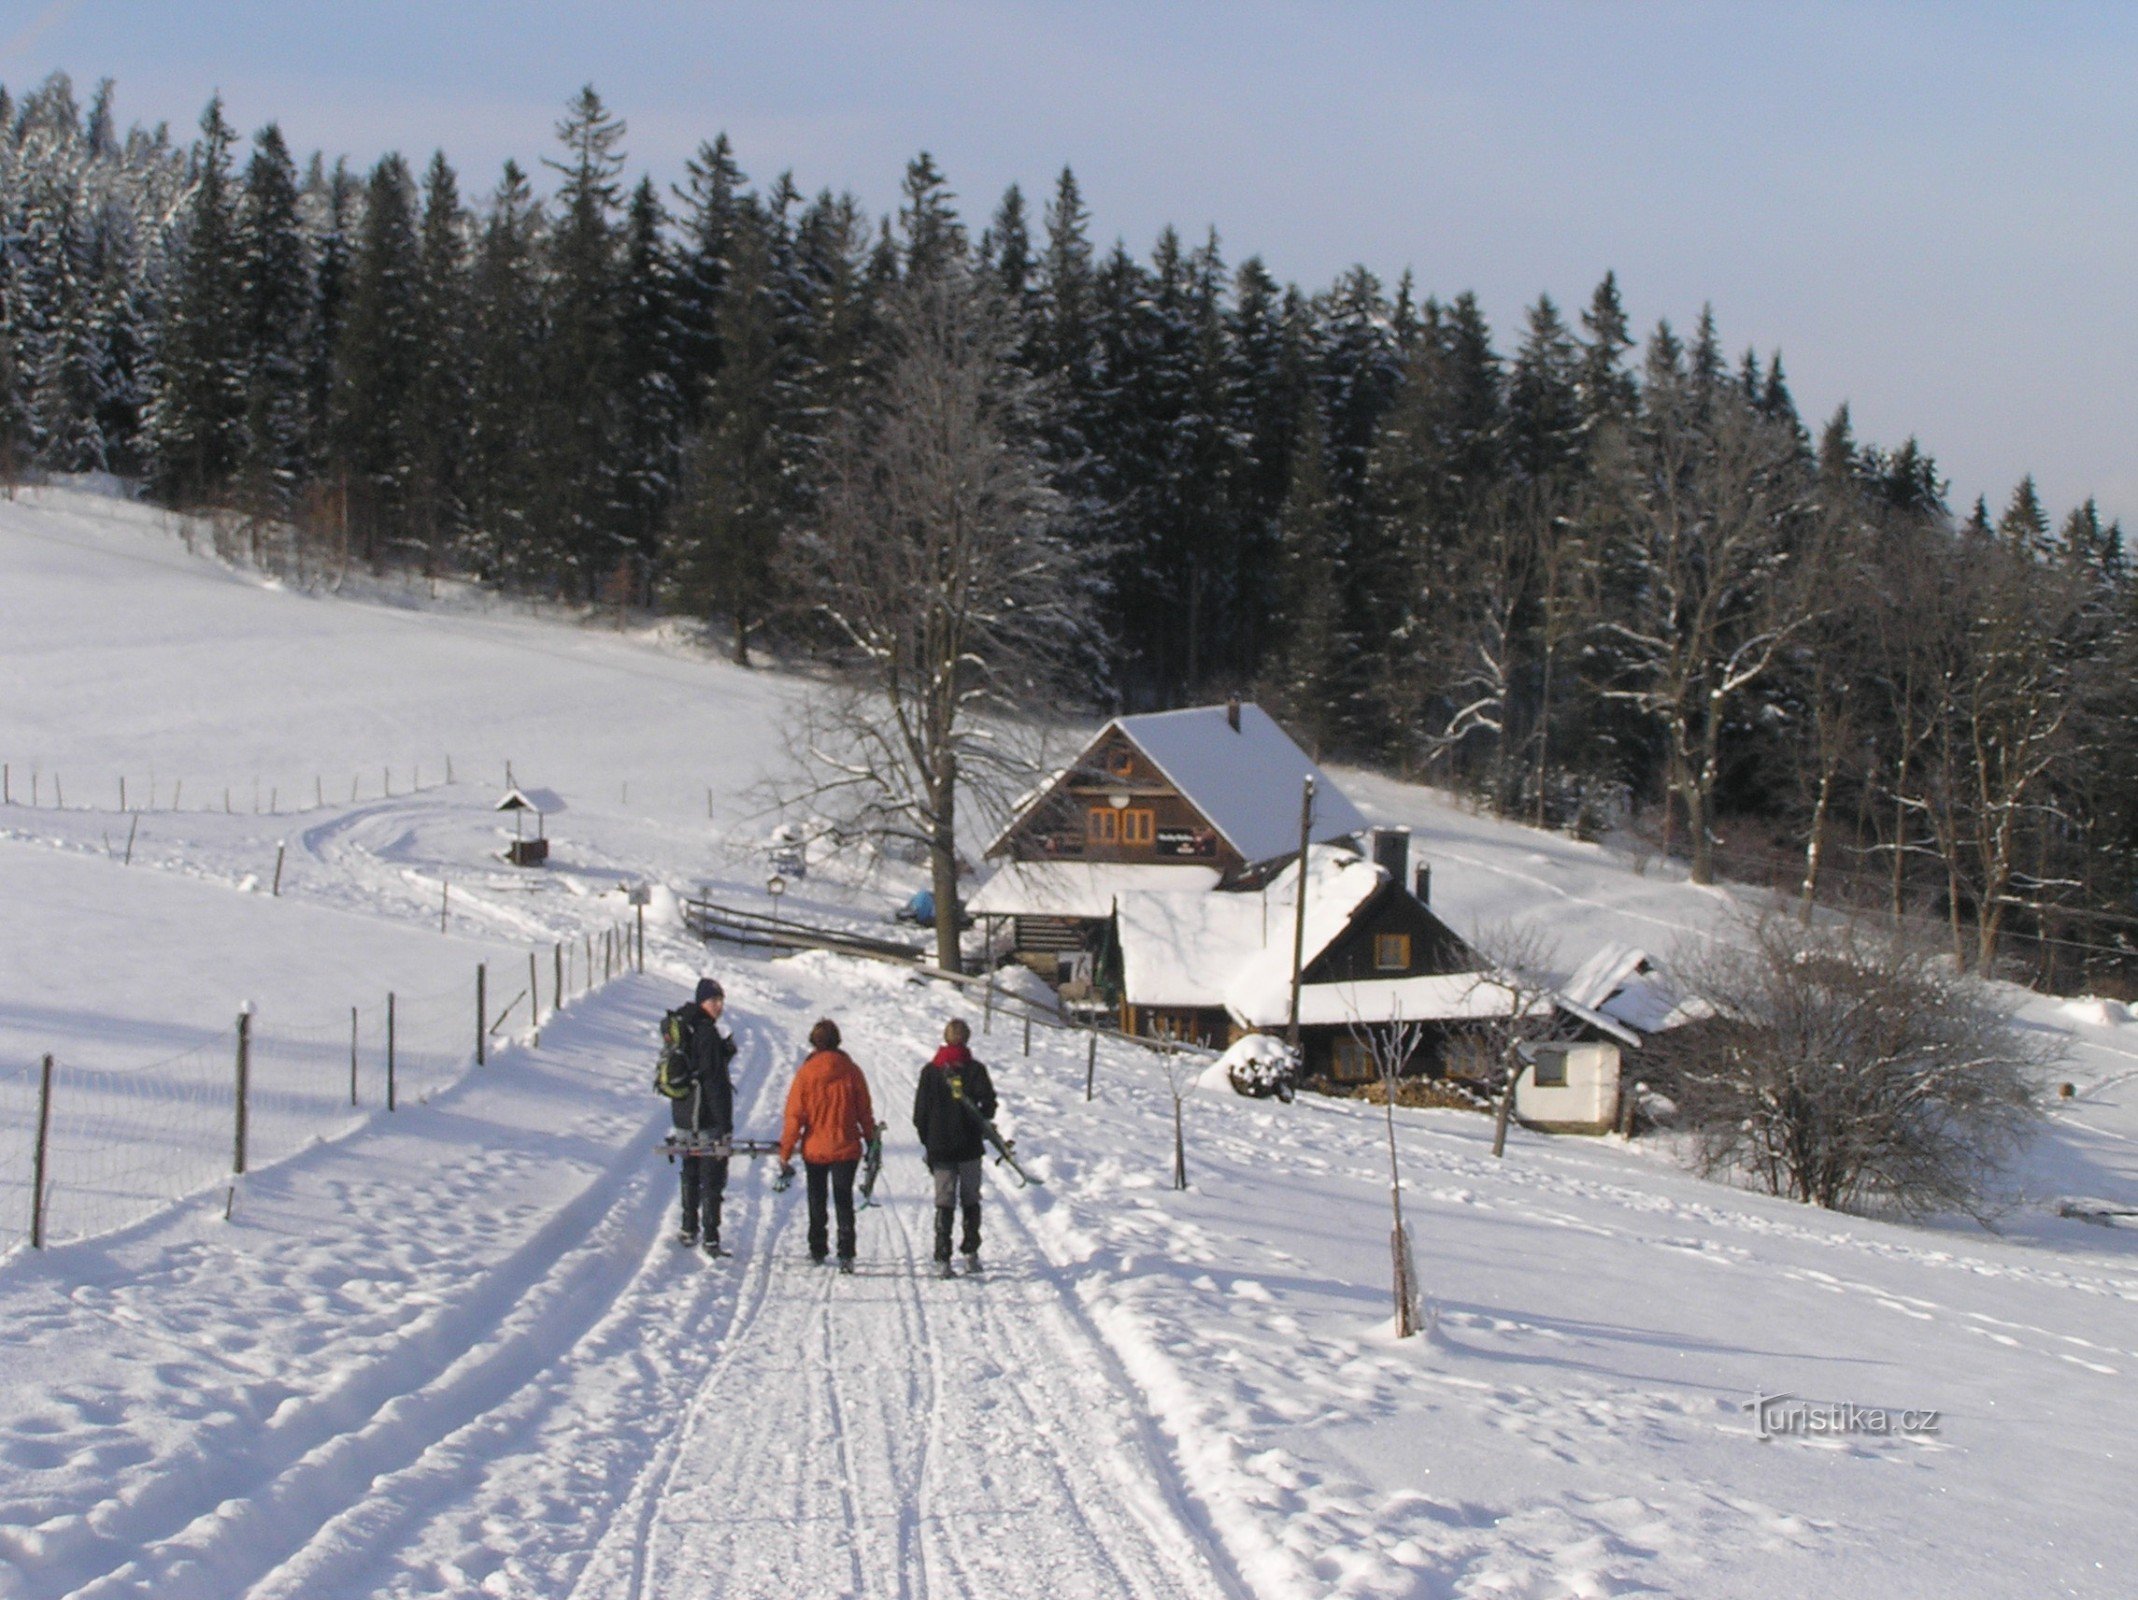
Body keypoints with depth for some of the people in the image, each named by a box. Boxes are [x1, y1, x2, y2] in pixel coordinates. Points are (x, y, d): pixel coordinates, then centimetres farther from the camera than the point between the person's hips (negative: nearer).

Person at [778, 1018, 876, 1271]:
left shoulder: (806, 1073, -10)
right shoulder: (851, 1072, -6)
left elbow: (794, 1115, -8)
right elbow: (865, 1111, 0)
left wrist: (785, 1152, -2)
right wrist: (872, 1141, 12)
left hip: (814, 1149, 0)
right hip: (846, 1149, 0)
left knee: (816, 1202, 17)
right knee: (844, 1202, 4)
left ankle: (818, 1250, 24)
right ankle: (846, 1253, -10)